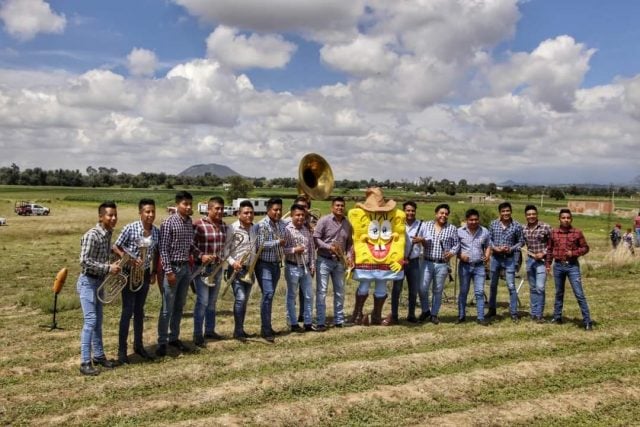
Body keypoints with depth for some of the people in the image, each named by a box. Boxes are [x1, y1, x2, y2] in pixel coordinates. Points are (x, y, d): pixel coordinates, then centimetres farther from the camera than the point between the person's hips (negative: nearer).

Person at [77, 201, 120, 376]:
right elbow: (84, 261, -25)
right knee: (90, 320, -11)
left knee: (98, 321, 15)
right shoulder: (91, 235, -20)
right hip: (88, 282, -8)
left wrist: (113, 266, 4)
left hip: (99, 282, 8)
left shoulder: (108, 234, 6)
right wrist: (108, 268, -24)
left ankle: (98, 355, 25)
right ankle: (85, 362, -7)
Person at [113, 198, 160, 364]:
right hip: (129, 273, -5)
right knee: (128, 311, -2)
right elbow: (115, 247, -11)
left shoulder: (157, 231, -1)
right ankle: (122, 350, 8)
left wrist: (154, 273, 10)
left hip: (145, 274, 5)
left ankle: (138, 345, 26)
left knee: (139, 310, 15)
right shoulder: (130, 228, -16)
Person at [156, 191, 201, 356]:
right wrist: (168, 271, -17)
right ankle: (162, 342, 11)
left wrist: (200, 255, 0)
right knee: (167, 308, 0)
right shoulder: (168, 222, -13)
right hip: (173, 267, -6)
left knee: (179, 306, 14)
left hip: (186, 267, 6)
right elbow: (163, 249, -14)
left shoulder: (190, 222, 7)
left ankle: (174, 338, 26)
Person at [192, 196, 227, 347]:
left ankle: (210, 330, 26)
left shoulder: (223, 226, 8)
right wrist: (201, 256, -23)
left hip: (218, 267, 7)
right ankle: (197, 335, 2)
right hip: (202, 267, -6)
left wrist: (223, 259, 8)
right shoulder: (198, 225, -12)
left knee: (212, 301, 15)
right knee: (202, 301, -7)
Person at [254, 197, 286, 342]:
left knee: (270, 295, 13)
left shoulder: (282, 224, 9)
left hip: (276, 264, 7)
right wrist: (278, 242, -14)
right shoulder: (261, 225, -12)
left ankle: (266, 326, 22)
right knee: (268, 294, -13)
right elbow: (260, 244, -20)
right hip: (264, 264, -7)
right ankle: (265, 330, -9)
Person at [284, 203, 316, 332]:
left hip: (306, 267, 6)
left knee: (309, 296, 10)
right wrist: (294, 250, -23)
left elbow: (312, 248, 11)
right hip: (292, 267, -6)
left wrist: (312, 265, 8)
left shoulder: (306, 230, 7)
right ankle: (293, 324, 15)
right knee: (291, 296, 6)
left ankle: (308, 323, 21)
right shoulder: (287, 230, -10)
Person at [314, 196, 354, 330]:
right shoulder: (324, 220, -8)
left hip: (340, 262, 5)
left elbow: (350, 243, 13)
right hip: (324, 260, -5)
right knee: (321, 291, -4)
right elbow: (315, 238, -12)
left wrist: (349, 255, -3)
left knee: (340, 291, 11)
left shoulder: (348, 224, 7)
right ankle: (320, 322, -1)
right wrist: (329, 247, -22)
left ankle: (339, 320, 23)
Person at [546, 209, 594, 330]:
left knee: (579, 294, -5)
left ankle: (587, 321, -1)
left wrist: (573, 253, -14)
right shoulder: (553, 232, 2)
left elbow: (585, 248, 2)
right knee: (559, 293, 14)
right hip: (558, 266, 3)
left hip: (572, 266, -3)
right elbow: (549, 249, 11)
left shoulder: (577, 232, -4)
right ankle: (557, 317, 25)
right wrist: (548, 264, 9)